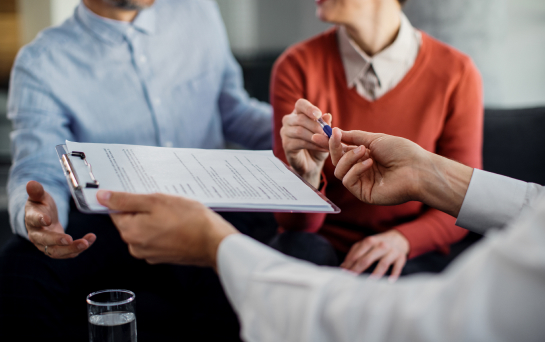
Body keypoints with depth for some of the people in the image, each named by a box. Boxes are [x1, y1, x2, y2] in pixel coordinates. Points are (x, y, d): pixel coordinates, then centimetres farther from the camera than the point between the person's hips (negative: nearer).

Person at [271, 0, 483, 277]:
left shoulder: (456, 74, -9)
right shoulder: (296, 67, -8)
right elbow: (297, 223, -8)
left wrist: (402, 239, -20)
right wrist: (306, 174, -32)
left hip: (412, 252, -1)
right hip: (325, 241, 2)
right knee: (298, 246, -32)